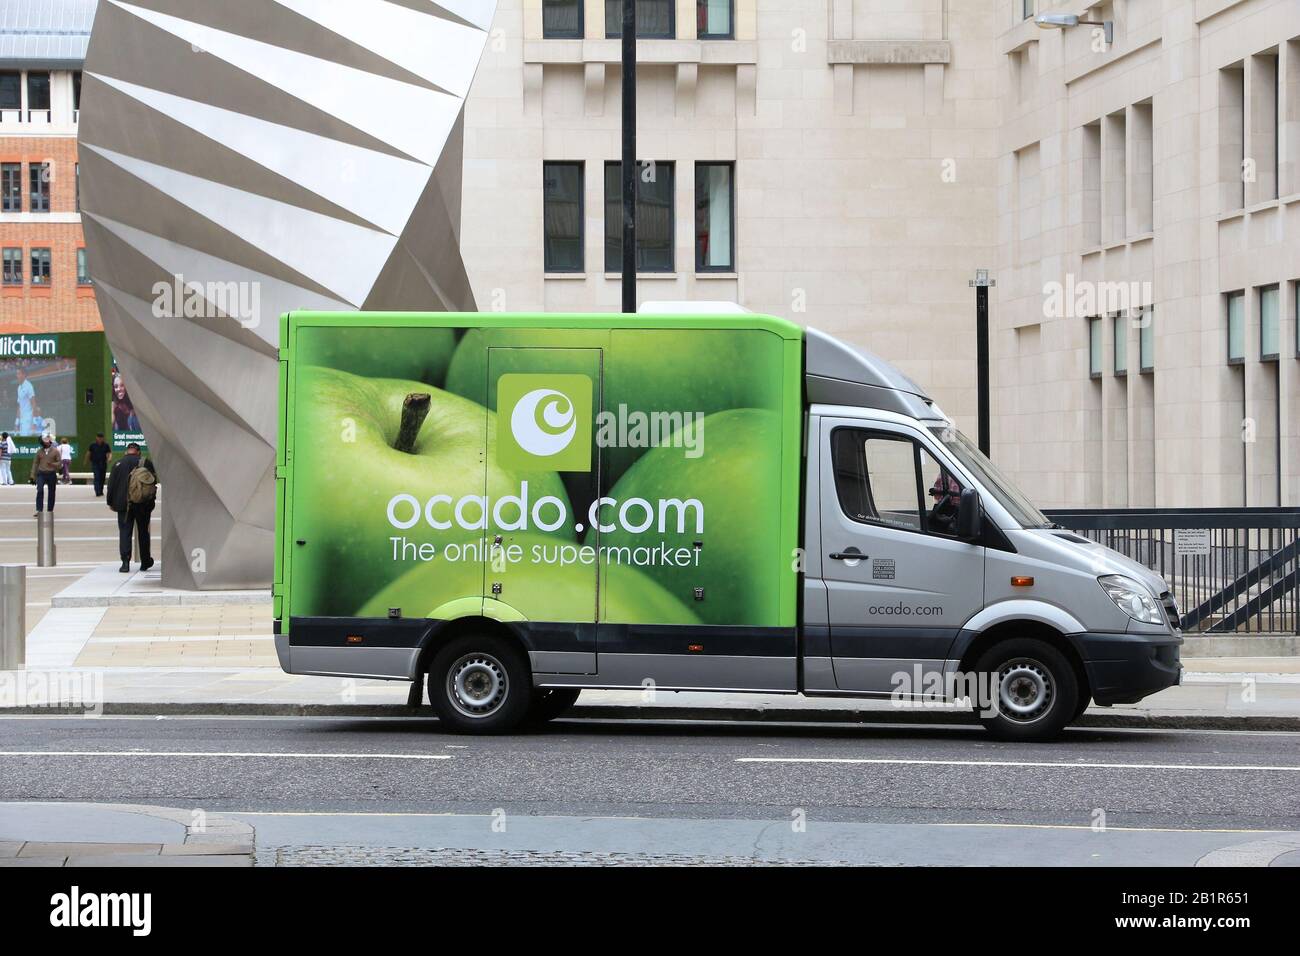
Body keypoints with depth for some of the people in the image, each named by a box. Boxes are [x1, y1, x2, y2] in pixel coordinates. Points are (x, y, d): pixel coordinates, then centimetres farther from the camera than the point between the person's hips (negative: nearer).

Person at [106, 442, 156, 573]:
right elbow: (154, 481, 3)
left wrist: (111, 502, 9)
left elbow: (111, 485, 0)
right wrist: (151, 499, 16)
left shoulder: (118, 464, -1)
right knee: (143, 532, 13)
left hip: (124, 504, -1)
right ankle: (145, 562, 20)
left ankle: (125, 562, -14)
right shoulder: (146, 463, 0)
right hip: (143, 506, 1)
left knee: (125, 532, -1)